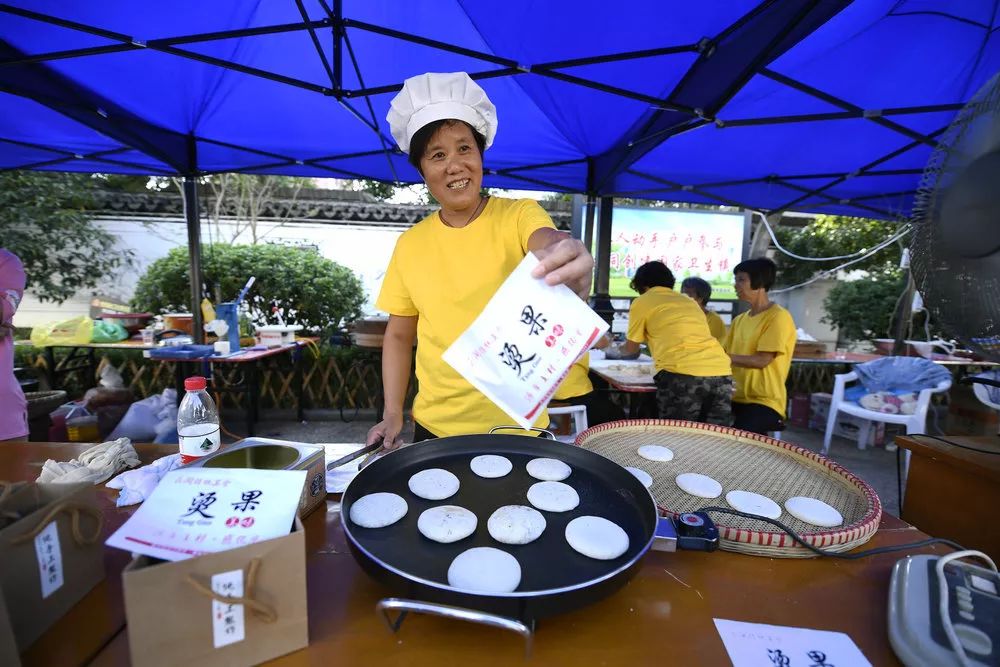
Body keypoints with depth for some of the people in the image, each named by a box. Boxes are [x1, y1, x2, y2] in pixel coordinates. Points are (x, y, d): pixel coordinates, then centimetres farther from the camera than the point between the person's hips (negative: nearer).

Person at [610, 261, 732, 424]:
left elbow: (630, 349, 22)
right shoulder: (689, 301, 28)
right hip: (720, 372, 6)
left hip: (682, 375, -6)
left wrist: (619, 347, 45)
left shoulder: (642, 301, 12)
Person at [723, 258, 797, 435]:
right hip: (736, 398, 6)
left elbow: (762, 360, -14)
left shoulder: (778, 316, -8)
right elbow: (726, 354, 10)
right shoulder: (739, 320, 15)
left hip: (764, 401, -6)